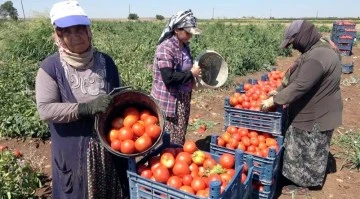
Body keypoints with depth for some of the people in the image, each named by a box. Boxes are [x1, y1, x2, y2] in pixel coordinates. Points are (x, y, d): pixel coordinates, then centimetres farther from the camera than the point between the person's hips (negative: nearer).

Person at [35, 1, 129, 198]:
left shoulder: (105, 62, 0)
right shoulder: (51, 67, -10)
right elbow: (45, 110, -16)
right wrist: (85, 108, -26)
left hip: (110, 147, 3)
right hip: (73, 152, -2)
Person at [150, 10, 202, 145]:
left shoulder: (184, 46, 7)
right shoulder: (166, 48, -19)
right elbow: (168, 77, -27)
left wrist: (195, 69, 4)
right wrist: (191, 74, -17)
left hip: (183, 98, 8)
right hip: (169, 100, -8)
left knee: (180, 136, 18)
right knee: (168, 139, 1)